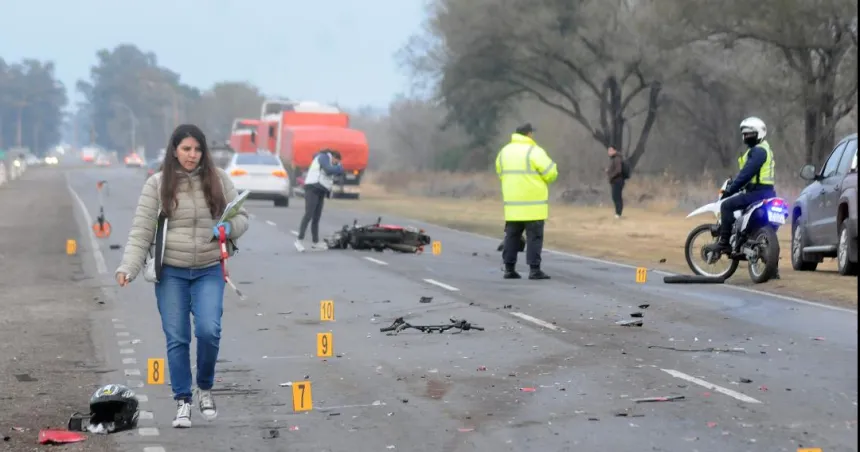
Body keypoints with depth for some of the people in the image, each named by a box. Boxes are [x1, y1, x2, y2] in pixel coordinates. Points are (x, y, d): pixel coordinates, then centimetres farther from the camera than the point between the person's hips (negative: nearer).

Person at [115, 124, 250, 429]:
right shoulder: (157, 184, -2)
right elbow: (141, 231, -5)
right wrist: (128, 267, -17)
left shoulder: (218, 179, 3)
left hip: (209, 271, 0)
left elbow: (241, 216, 11)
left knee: (208, 330, -14)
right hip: (171, 272, 0)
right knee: (176, 338, 2)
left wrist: (228, 227, -11)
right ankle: (182, 401, 14)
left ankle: (205, 388, 11)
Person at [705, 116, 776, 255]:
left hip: (758, 192, -11)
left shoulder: (758, 151, -13)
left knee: (727, 205, -14)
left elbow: (747, 173, -21)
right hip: (766, 192, 11)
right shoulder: (762, 149, 22)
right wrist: (734, 184, 27)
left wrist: (730, 190, -17)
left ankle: (723, 242, -17)